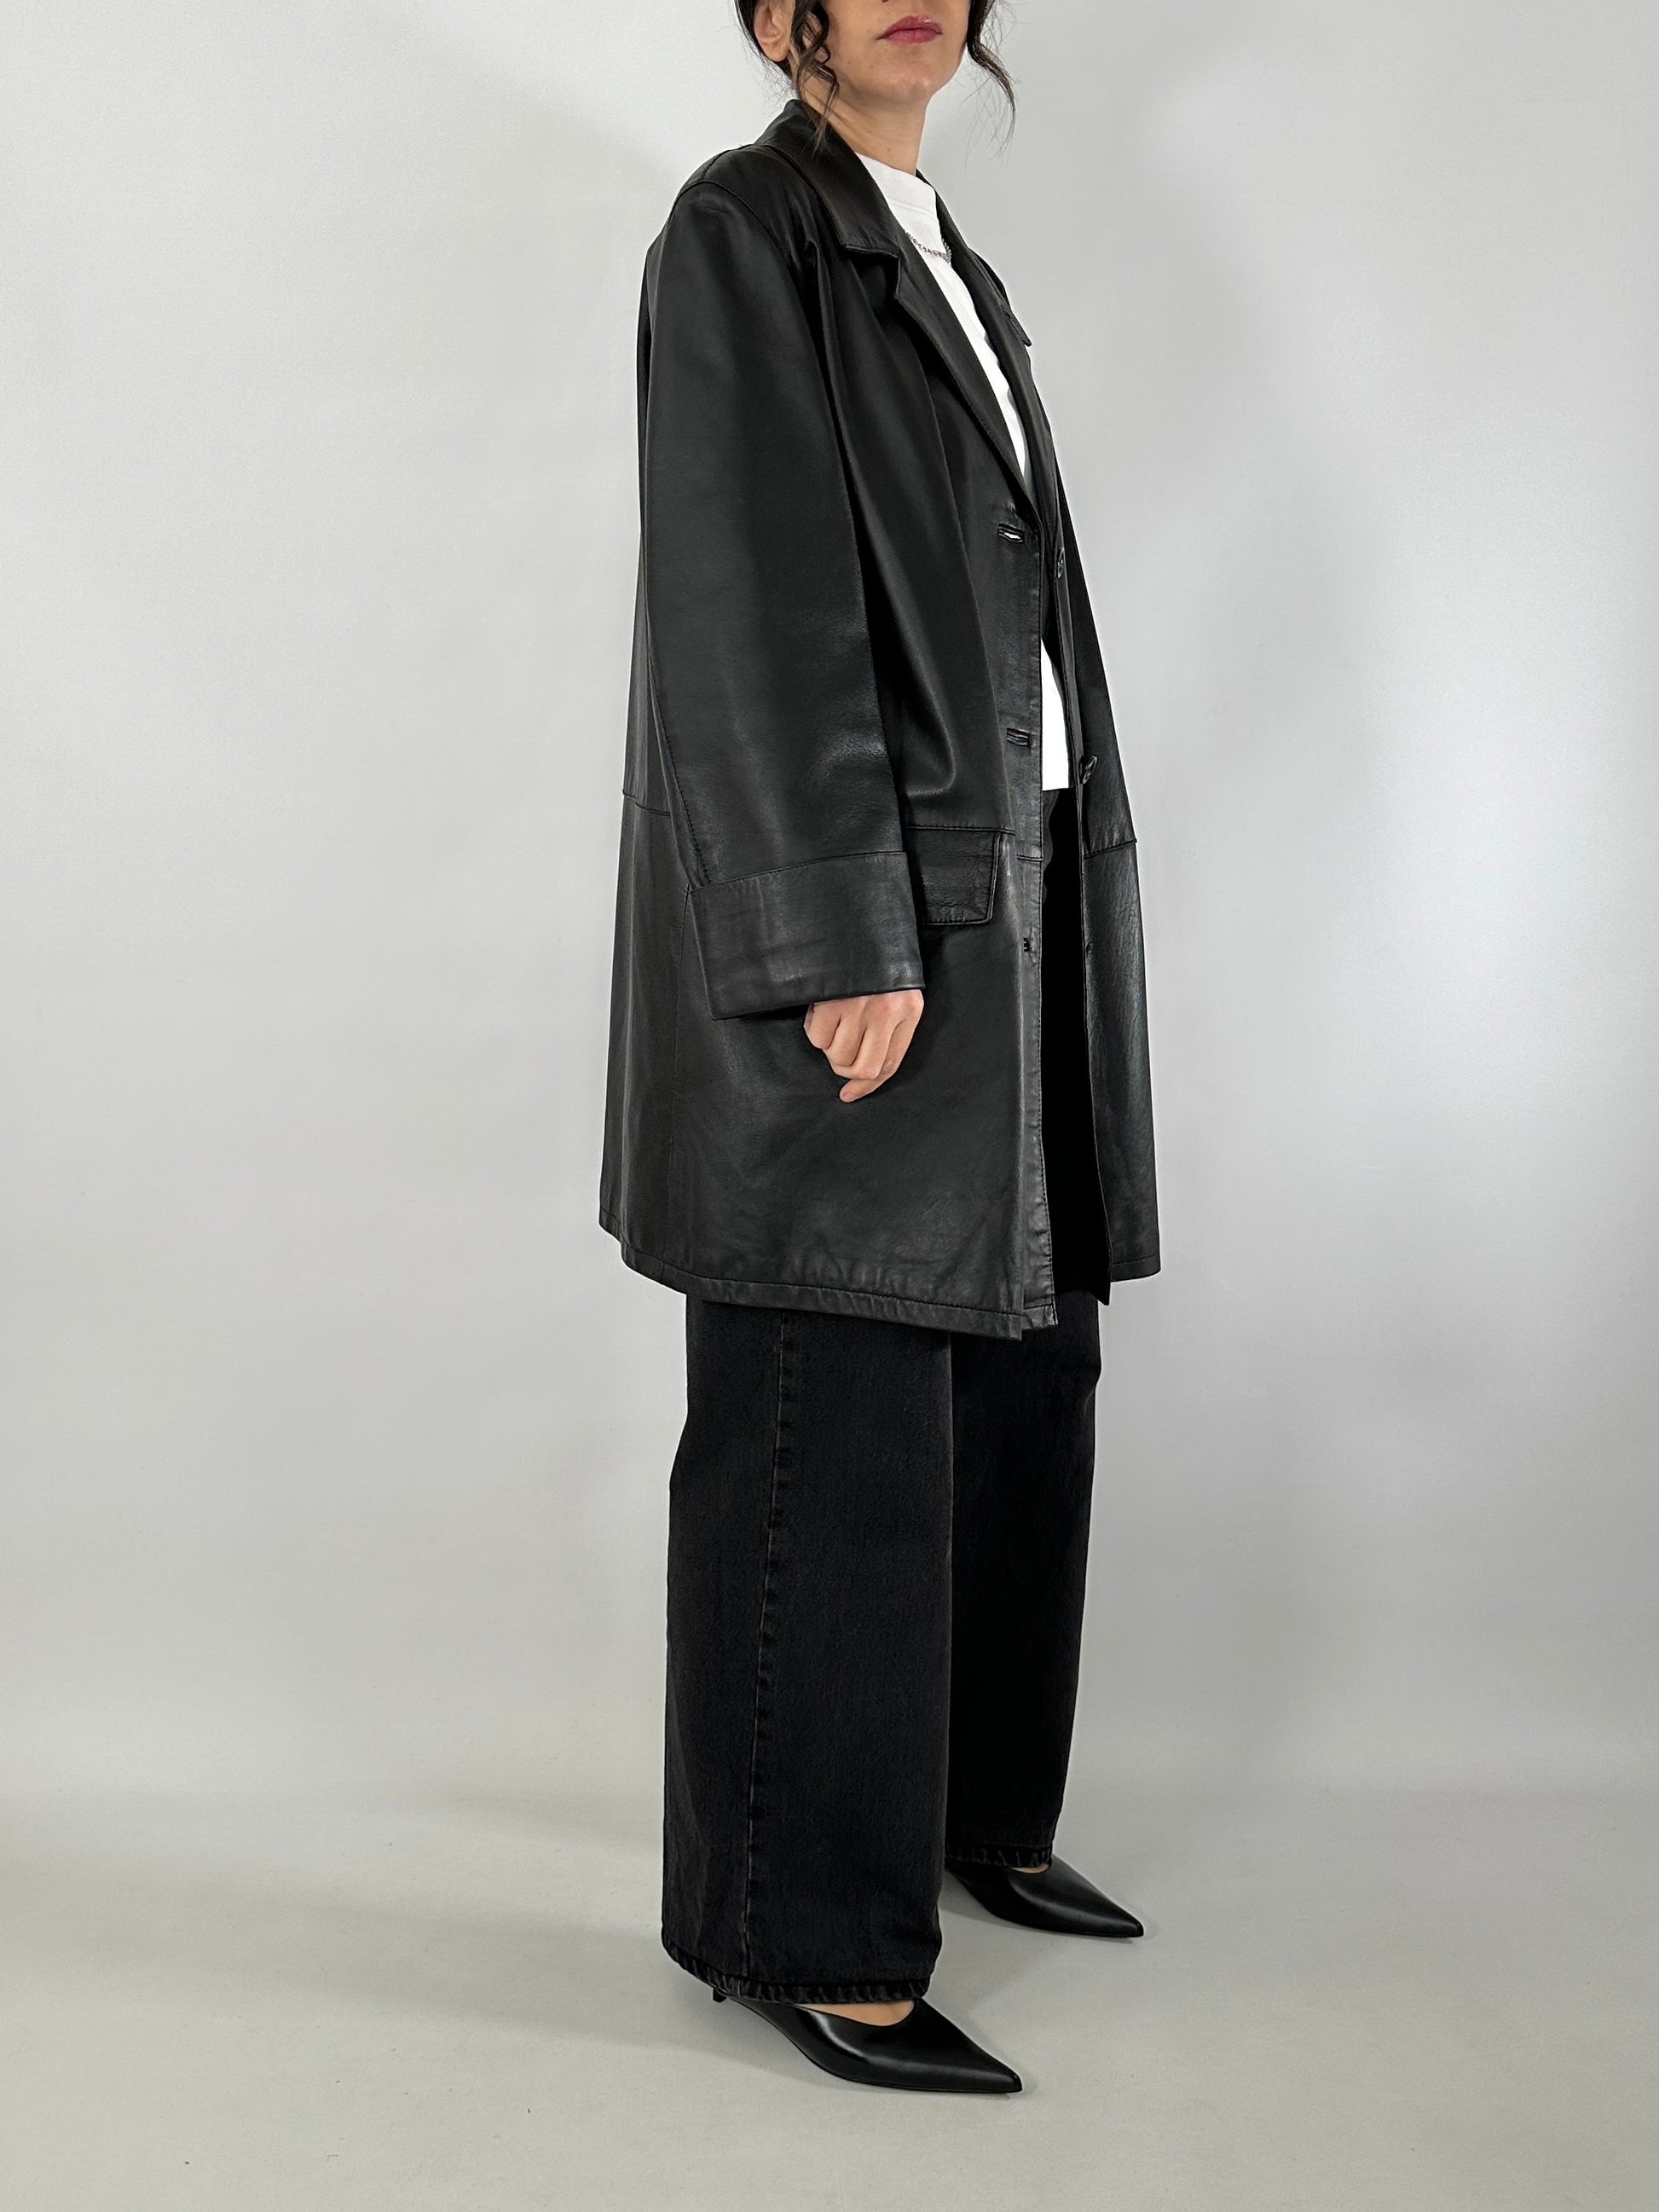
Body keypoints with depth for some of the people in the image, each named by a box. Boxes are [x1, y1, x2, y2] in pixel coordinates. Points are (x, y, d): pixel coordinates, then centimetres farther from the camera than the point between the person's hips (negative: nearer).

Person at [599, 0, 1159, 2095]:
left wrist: (1022, 913, 17)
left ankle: (968, 1802, 29)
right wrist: (844, 945, -22)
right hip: (848, 902, -9)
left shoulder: (940, 267, 22)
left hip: (997, 888, 9)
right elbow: (753, 604, -16)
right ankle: (798, 1924, 7)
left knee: (1014, 1373, 13)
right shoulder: (738, 234, -5)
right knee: (835, 1420, -5)